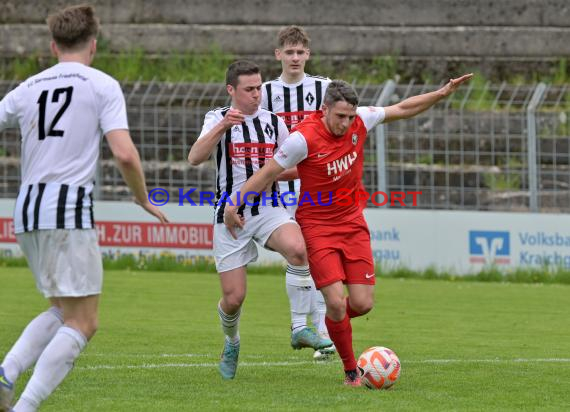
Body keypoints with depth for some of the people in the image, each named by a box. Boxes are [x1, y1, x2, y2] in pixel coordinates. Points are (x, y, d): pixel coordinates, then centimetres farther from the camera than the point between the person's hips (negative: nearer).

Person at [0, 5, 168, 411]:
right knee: (82, 324, -2)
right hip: (70, 209, -6)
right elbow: (124, 154, -10)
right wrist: (145, 201, 6)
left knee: (63, 311, 20)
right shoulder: (102, 85, 0)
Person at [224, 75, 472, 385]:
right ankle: (351, 371, 3)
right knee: (336, 301, -15)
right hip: (317, 227, -4)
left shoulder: (360, 121, -6)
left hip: (352, 223, 4)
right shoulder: (304, 138, -20)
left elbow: (402, 109, 9)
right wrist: (234, 205, -10)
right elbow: (268, 173, -11)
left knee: (362, 304, -4)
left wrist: (442, 93, 5)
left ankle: (332, 320, 31)